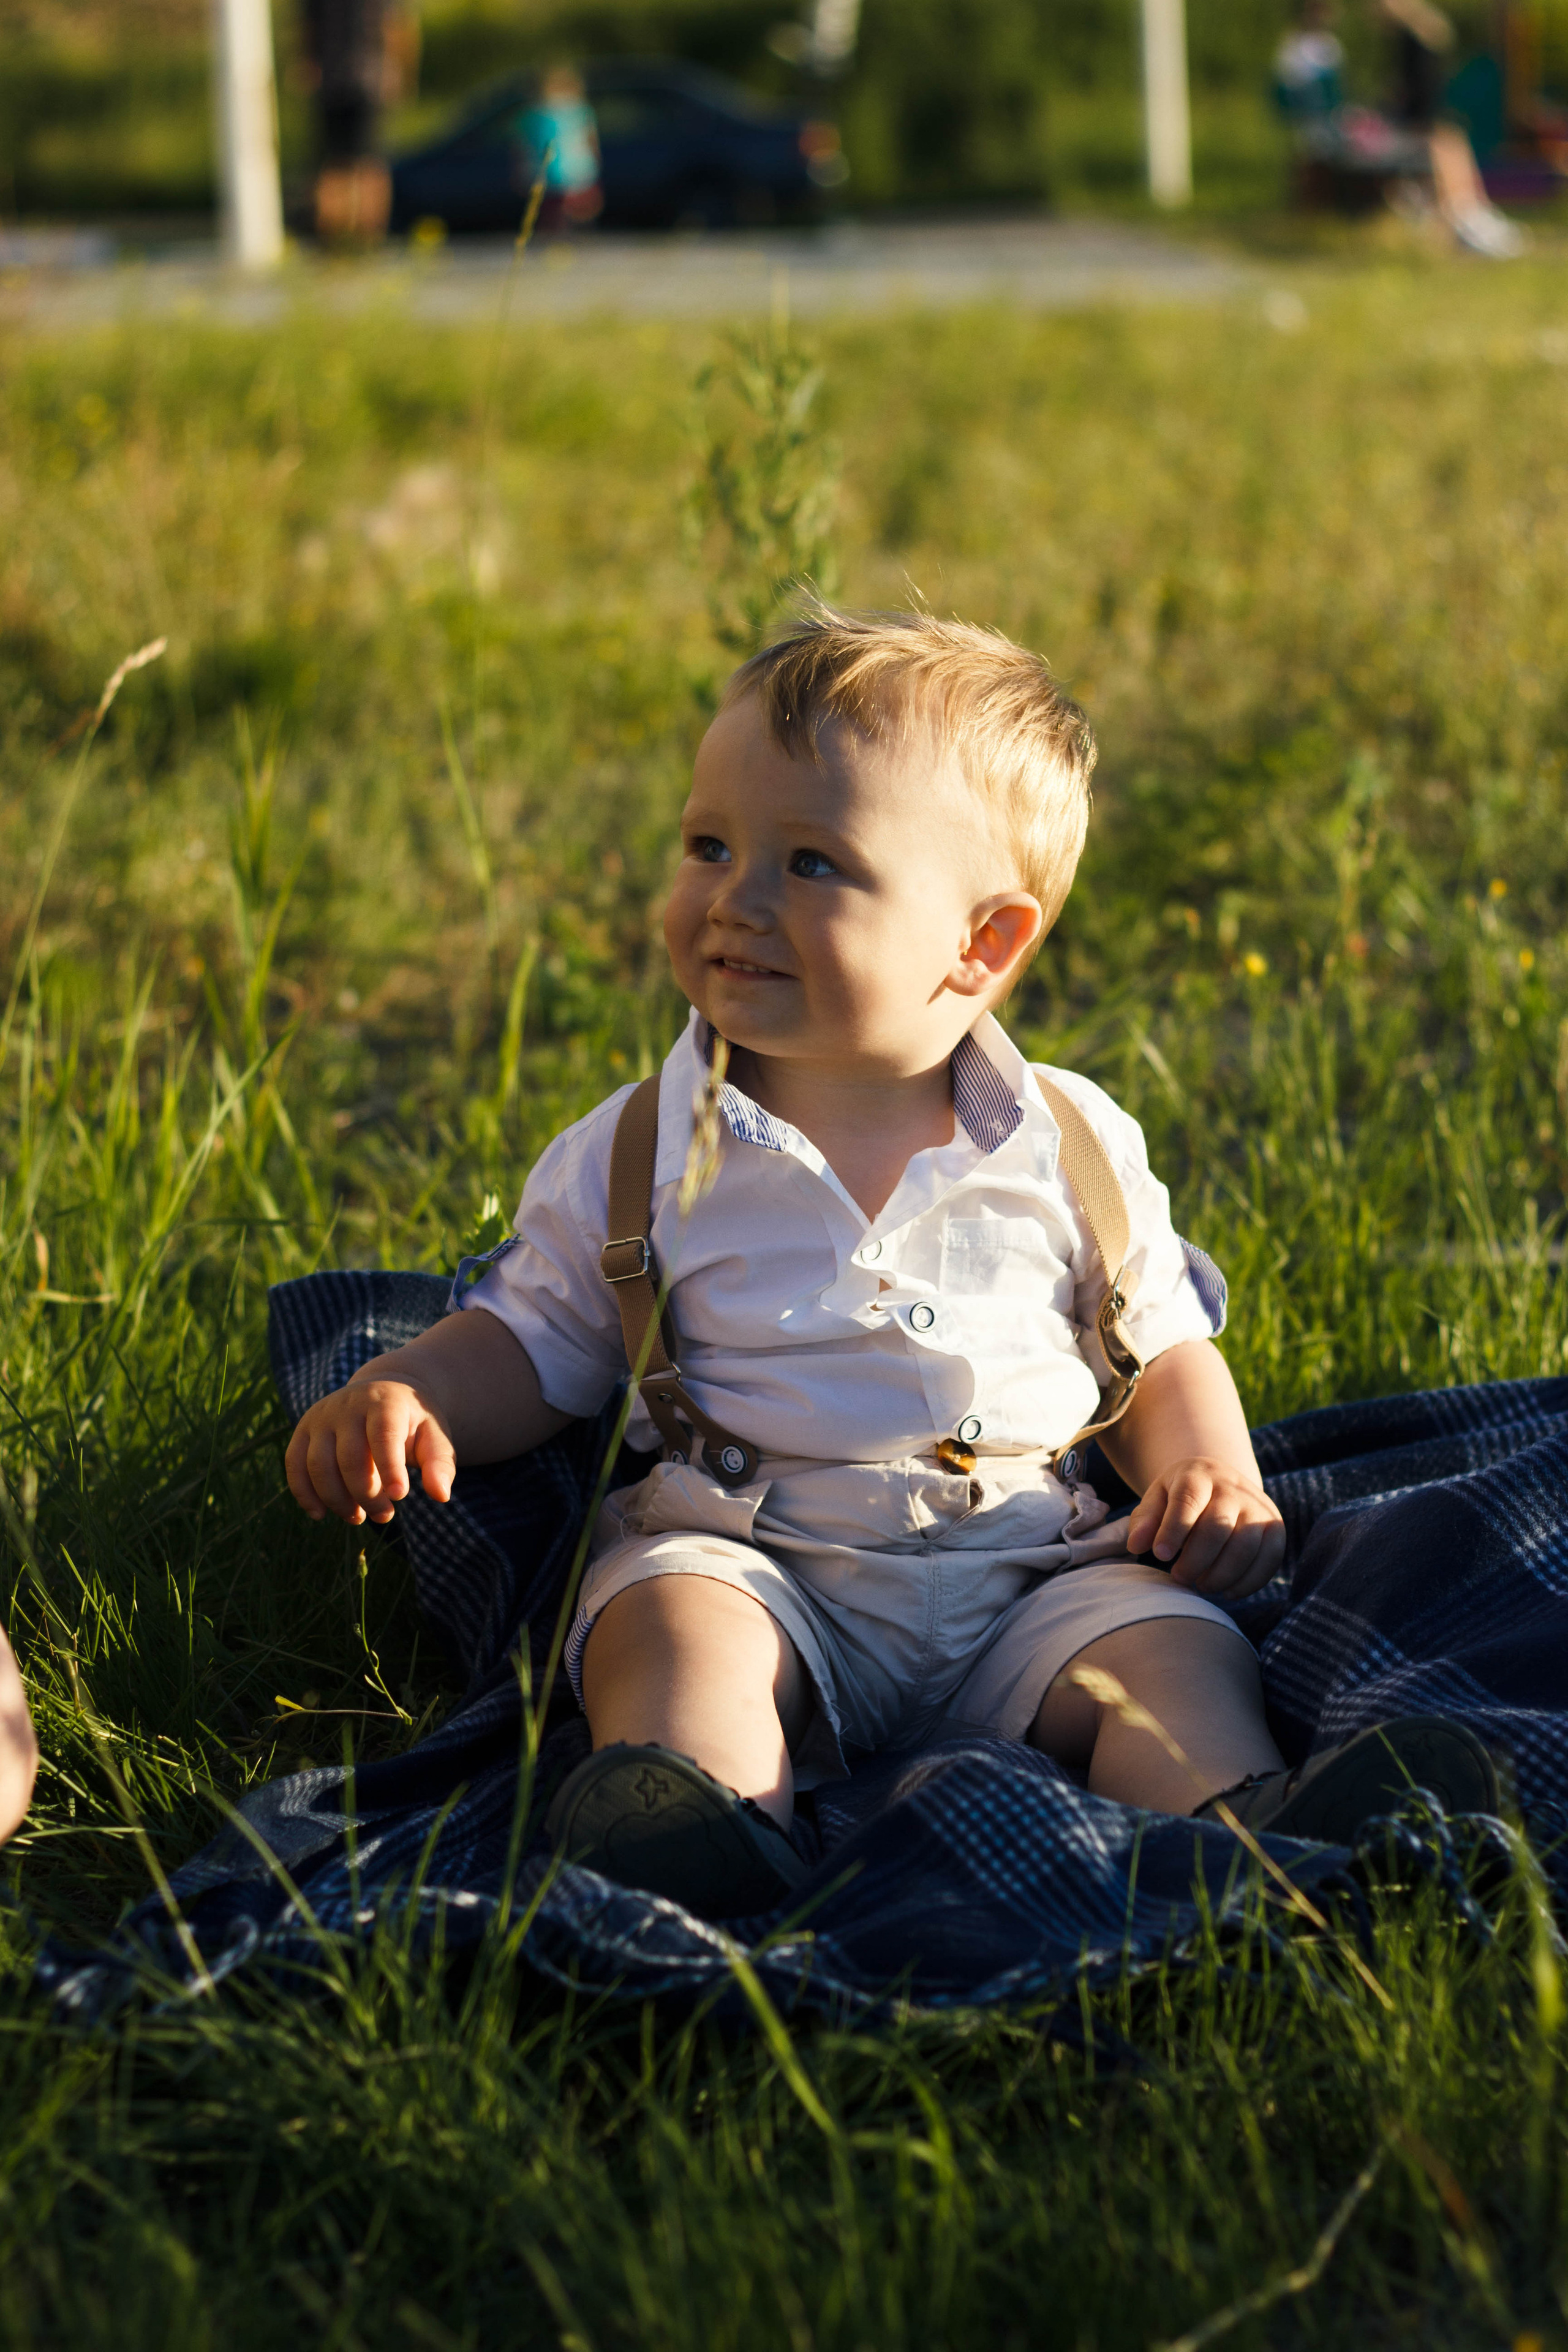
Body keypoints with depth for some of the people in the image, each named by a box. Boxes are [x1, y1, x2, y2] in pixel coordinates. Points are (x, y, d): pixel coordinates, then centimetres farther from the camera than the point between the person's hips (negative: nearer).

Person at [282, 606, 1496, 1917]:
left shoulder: (1074, 1148, 8)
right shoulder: (637, 1162, 7)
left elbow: (1165, 1349, 17)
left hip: (1034, 1578, 2)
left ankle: (1249, 1845, -49)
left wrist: (1211, 1474, -3)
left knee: (1173, 1648, -24)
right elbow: (534, 1341, 15)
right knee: (673, 1616, -31)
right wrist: (402, 1404, -5)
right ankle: (703, 1838, -57)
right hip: (753, 1565, -1)